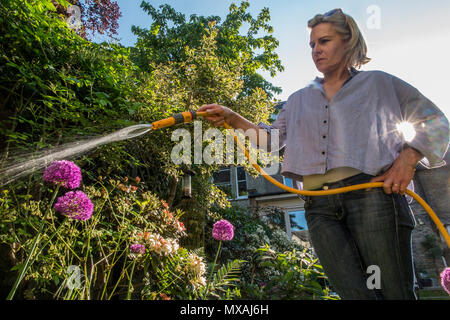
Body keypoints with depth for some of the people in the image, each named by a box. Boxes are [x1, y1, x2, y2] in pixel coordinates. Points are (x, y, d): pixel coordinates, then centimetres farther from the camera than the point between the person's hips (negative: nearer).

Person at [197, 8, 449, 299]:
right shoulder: (299, 100, 23)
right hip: (320, 206, 3)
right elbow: (272, 138, 14)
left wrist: (408, 157, -4)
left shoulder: (379, 83, 14)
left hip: (371, 193, -2)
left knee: (394, 291, -3)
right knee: (355, 292, -5)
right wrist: (232, 118, 1)